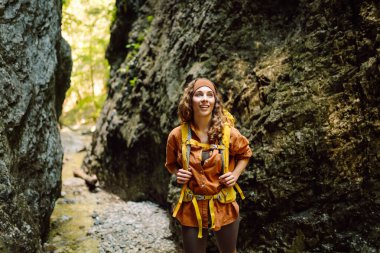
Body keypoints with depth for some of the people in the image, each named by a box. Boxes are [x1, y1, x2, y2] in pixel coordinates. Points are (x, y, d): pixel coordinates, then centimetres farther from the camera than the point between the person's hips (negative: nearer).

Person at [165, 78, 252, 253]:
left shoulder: (228, 133, -9)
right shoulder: (177, 135, -9)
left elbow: (245, 154, 11)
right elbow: (171, 164, 10)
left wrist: (235, 174, -5)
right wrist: (178, 174, -11)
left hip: (223, 206, 0)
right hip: (192, 208, 0)